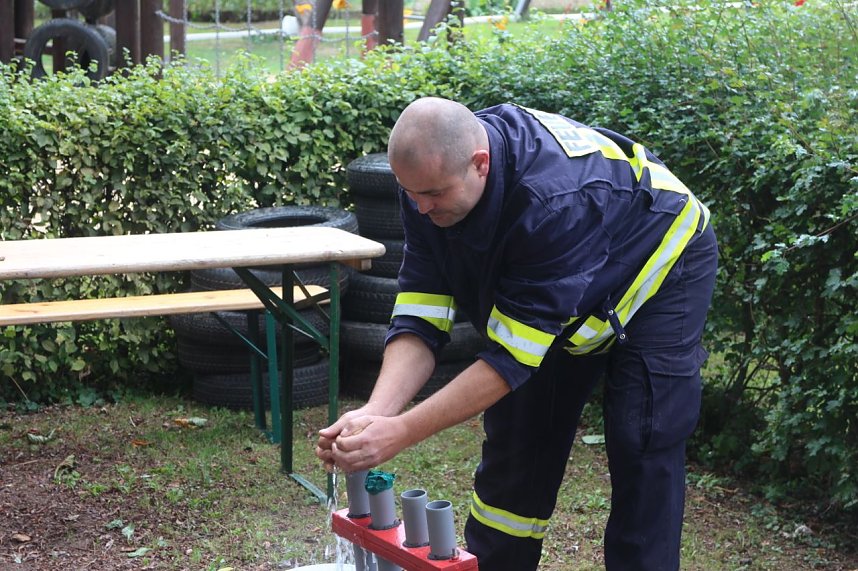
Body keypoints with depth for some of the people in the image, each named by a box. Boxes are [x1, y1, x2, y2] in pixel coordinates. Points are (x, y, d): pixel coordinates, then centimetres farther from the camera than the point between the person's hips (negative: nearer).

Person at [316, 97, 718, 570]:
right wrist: (374, 414, -38)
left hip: (661, 269, -6)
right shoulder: (429, 175, -23)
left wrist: (400, 433, -43)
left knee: (643, 449, -14)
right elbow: (420, 319, -22)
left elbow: (513, 354, -40)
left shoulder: (555, 199, -43)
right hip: (555, 289, 6)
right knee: (517, 436, 4)